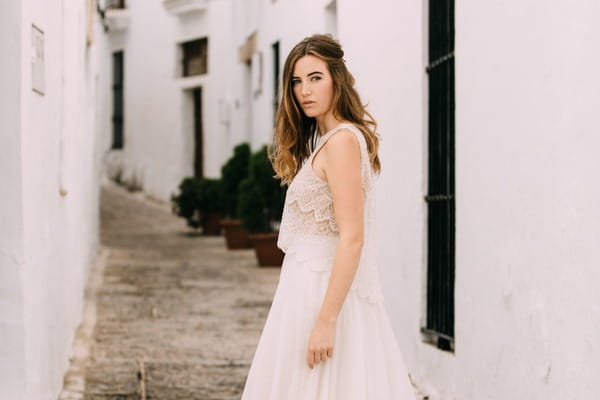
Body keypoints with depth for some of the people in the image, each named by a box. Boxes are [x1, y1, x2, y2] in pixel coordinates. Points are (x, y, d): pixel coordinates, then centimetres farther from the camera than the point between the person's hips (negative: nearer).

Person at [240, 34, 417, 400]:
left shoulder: (342, 140, -16)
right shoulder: (323, 139, 13)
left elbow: (352, 239, -22)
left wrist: (326, 321, -25)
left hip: (324, 291, -9)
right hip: (311, 284, 9)